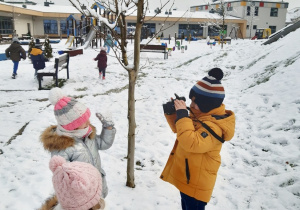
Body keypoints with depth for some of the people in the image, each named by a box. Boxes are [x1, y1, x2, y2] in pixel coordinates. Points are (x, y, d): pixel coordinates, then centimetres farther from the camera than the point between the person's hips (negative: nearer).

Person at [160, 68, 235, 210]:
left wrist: (182, 115, -35)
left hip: (196, 182, -9)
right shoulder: (200, 115, 2)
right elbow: (179, 128, 14)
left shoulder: (213, 126, -27)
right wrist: (171, 113, -4)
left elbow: (192, 143, -39)